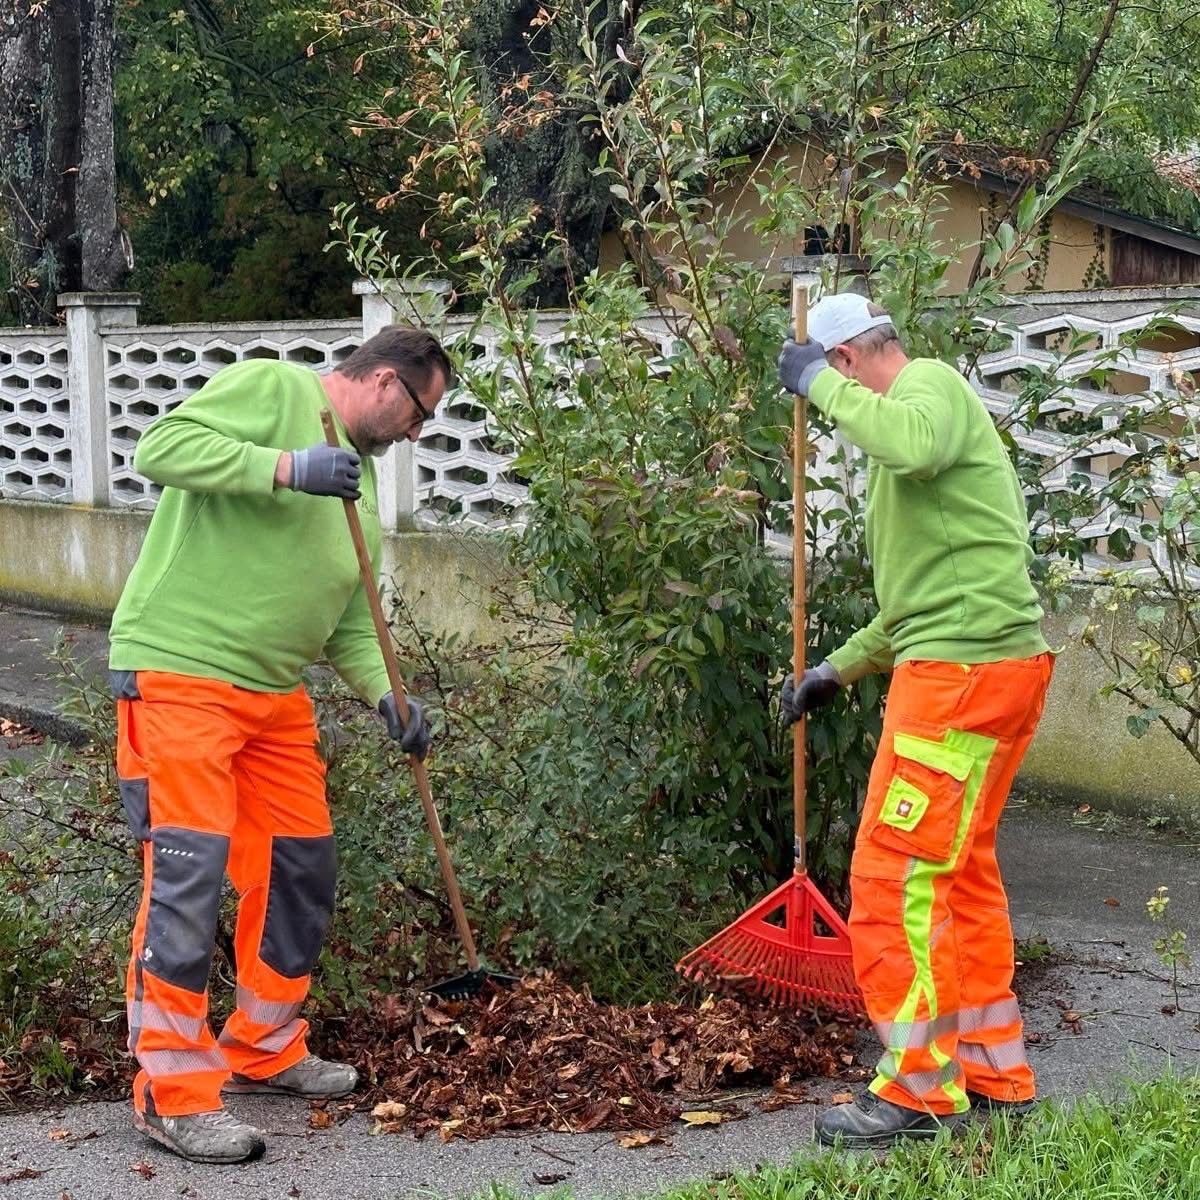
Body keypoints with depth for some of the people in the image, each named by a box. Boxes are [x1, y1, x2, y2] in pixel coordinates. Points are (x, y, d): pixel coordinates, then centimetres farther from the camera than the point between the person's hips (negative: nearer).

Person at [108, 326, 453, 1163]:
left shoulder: (360, 480, 19)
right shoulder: (272, 388, -6)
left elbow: (350, 621, 19)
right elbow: (162, 447, -19)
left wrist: (385, 696, 2)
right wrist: (285, 467, -25)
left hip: (277, 695, 9)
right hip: (181, 675, -9)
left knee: (302, 870, 13)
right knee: (188, 874, -11)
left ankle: (265, 1050, 30)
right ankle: (174, 1094, -4)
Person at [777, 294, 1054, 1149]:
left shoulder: (928, 382, -7)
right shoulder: (919, 407, 23)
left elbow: (912, 444, -35)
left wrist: (820, 384, -20)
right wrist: (839, 668, 26)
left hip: (964, 669, -11)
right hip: (992, 664, 11)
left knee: (896, 878, -5)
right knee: (961, 871, 18)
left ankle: (921, 1094, 3)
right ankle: (997, 1077, 27)